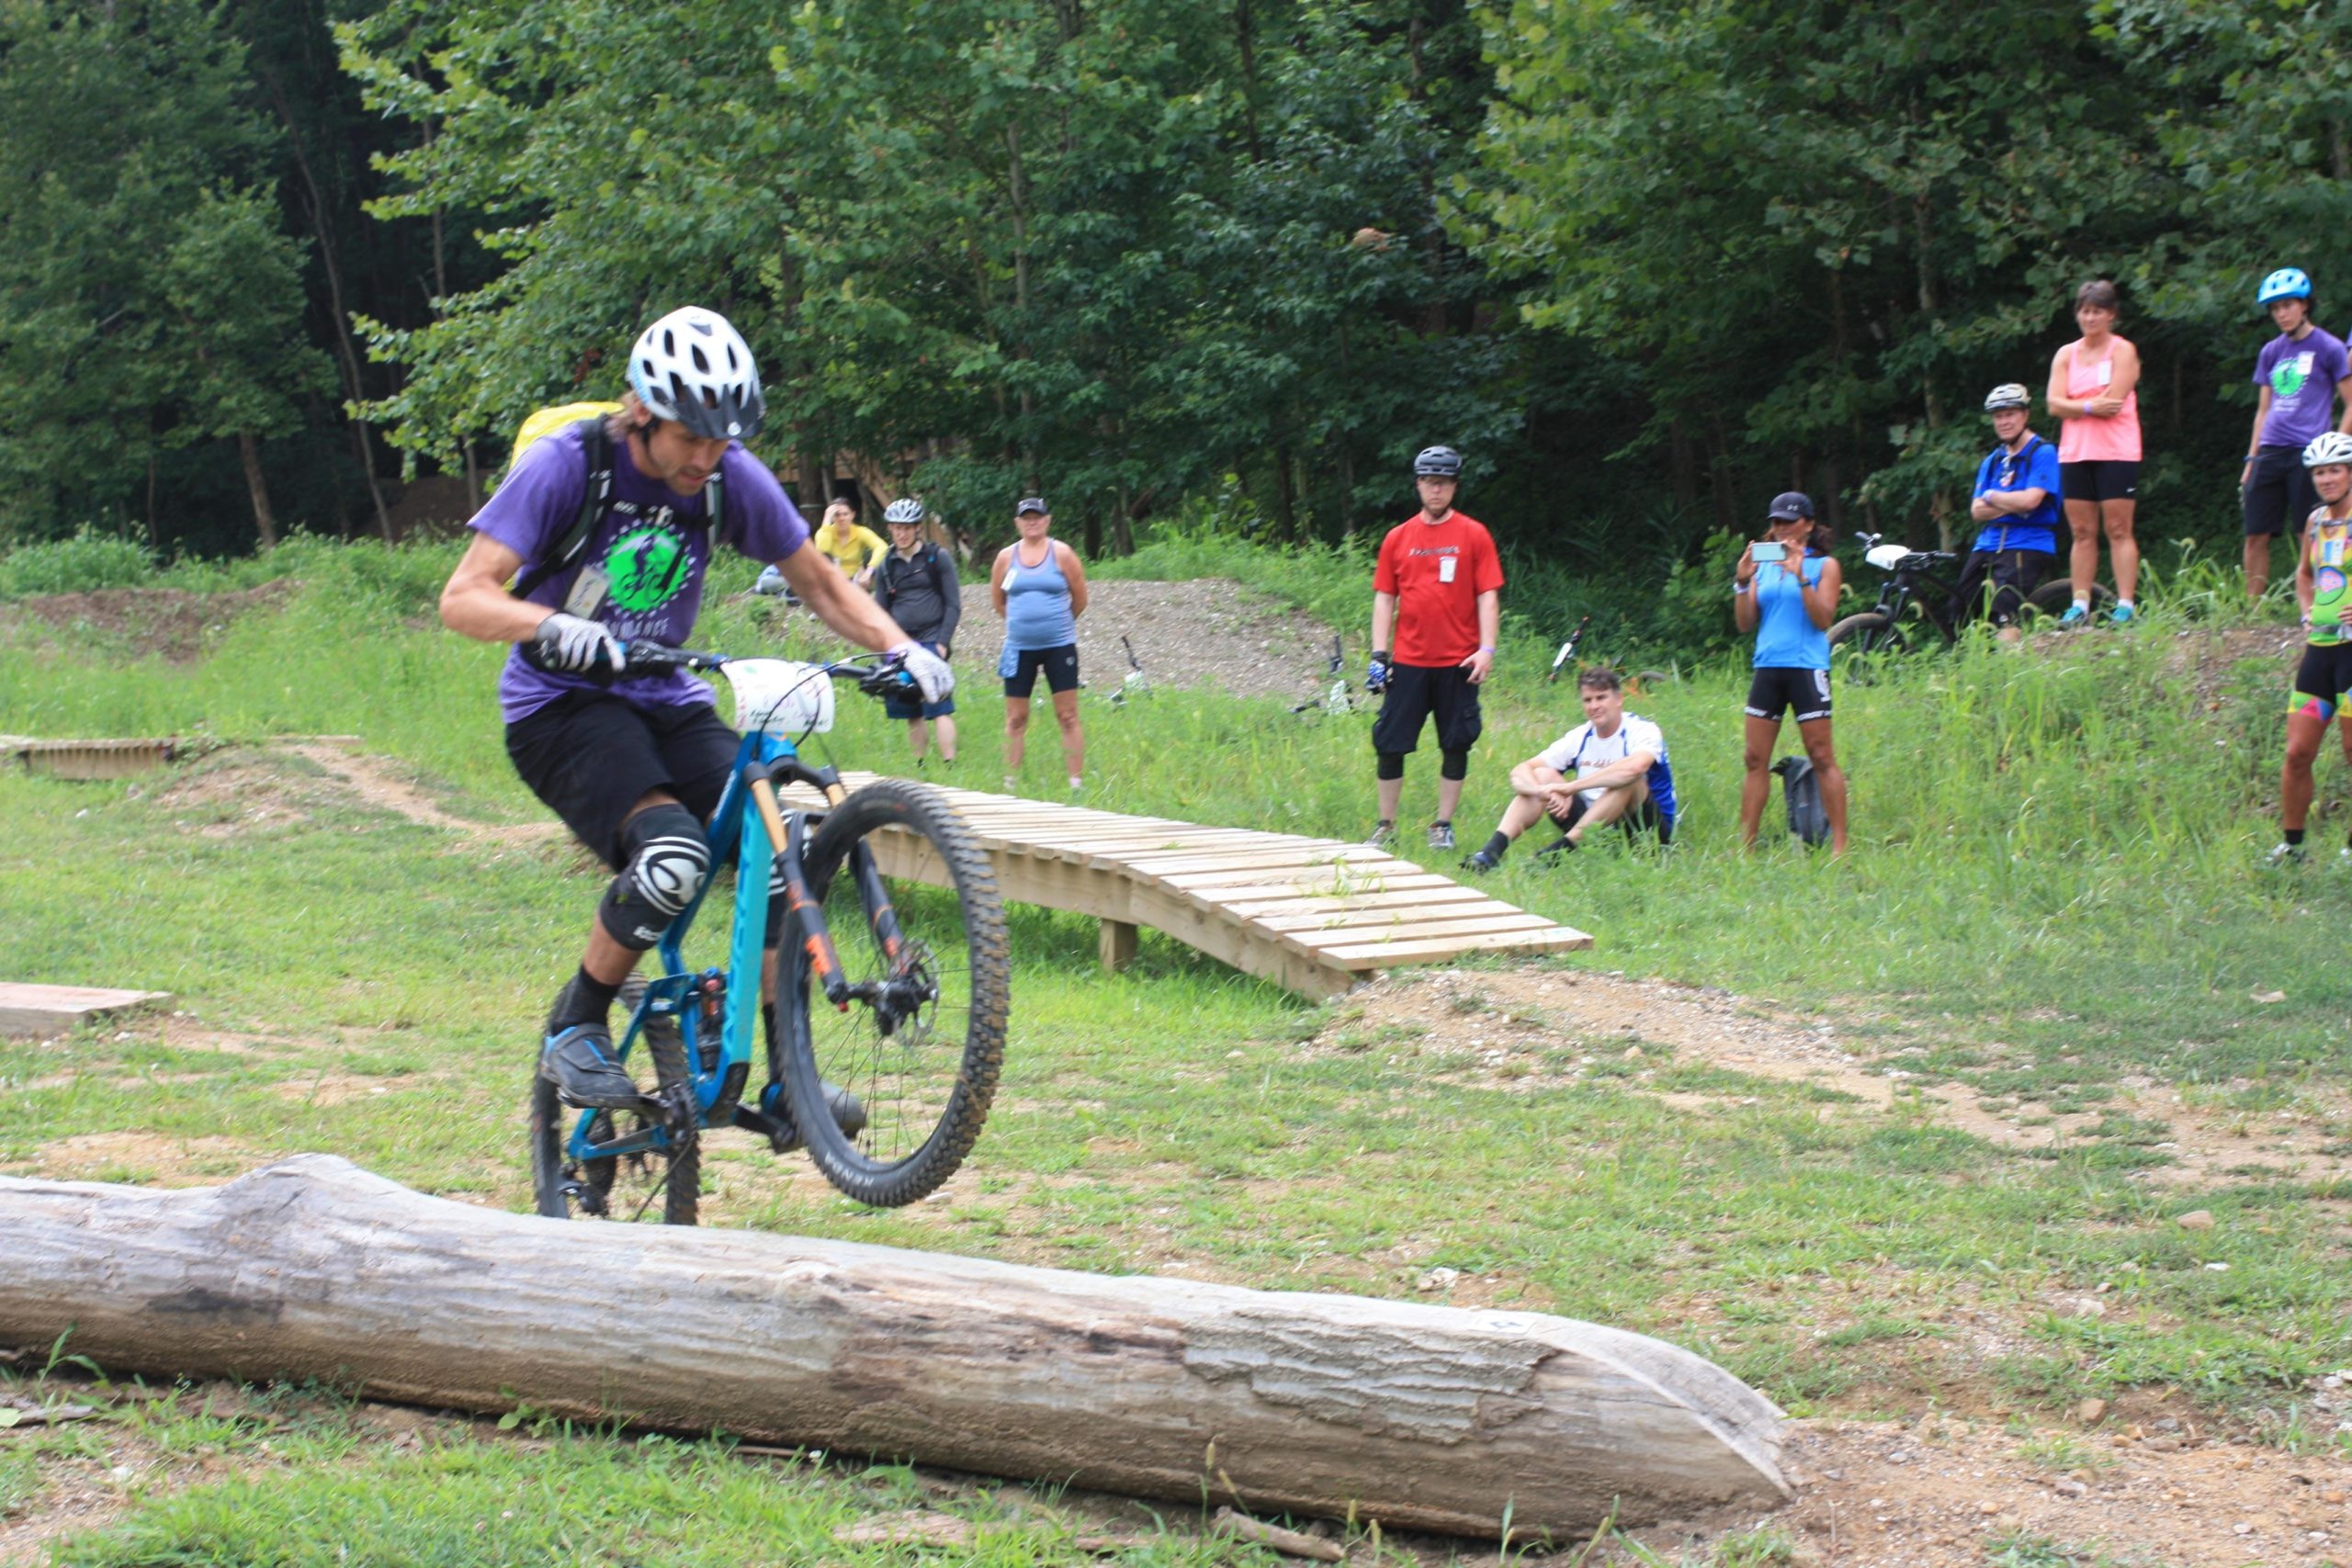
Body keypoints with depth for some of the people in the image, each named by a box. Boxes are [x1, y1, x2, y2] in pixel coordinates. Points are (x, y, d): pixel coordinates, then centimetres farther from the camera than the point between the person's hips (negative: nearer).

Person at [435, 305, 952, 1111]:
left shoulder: (731, 477, -5)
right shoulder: (566, 464, -16)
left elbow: (822, 585, 5)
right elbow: (464, 597, -22)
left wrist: (903, 648, -13)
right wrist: (554, 628, -42)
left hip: (667, 703, 5)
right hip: (560, 706, -4)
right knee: (673, 856, -31)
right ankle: (574, 1029, -8)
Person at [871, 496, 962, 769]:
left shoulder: (937, 558, 3)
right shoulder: (887, 566, 12)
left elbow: (953, 605, 1)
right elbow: (881, 611, 15)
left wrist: (942, 642, -9)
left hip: (931, 640, -4)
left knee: (940, 708, -13)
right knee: (913, 714, 5)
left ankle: (949, 767, -15)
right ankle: (920, 769, 13)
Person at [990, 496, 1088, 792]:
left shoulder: (1062, 554, -3)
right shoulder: (1006, 557, 4)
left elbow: (1080, 599, 5)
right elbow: (997, 600, 15)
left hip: (1059, 645, -2)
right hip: (1019, 647, 2)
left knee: (1068, 717, -2)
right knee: (1015, 718, 5)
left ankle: (1077, 783, -1)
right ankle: (1010, 783, 10)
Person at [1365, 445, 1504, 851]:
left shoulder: (1474, 535, 1)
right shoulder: (1398, 538, 7)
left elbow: (1488, 596, -2)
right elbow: (1384, 599, 8)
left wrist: (1487, 649, -13)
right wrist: (1378, 655, 0)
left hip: (1458, 663, -1)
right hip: (1408, 662, 1)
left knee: (1456, 744, 3)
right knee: (1390, 742, 1)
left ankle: (1443, 825, 14)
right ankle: (1386, 826, 12)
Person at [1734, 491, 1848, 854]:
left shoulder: (1825, 565, 3)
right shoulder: (1763, 563, 13)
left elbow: (1823, 620, -8)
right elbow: (1746, 623, 8)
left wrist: (1800, 577, -17)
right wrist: (1742, 582, -6)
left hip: (1807, 667, -4)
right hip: (1767, 667, 4)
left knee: (1821, 757, -5)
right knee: (1755, 760, 2)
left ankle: (1839, 844, -4)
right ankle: (1746, 844, 5)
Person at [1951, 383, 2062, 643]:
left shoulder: (2043, 453, -3)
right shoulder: (1991, 462, 19)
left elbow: (2030, 500, -16)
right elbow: (1977, 511, 8)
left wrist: (1992, 496, 0)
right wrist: (2012, 504, -8)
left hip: (2028, 546, -7)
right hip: (1989, 543, 7)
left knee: (2004, 617, -24)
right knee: (1961, 612, -3)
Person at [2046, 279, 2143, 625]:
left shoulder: (2123, 351, 0)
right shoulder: (2066, 355, 12)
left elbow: (2113, 403, -12)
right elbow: (2054, 405, 0)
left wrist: (2074, 406, -3)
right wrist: (2091, 407, -13)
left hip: (2116, 452, -4)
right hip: (2074, 453, 4)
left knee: (2118, 530, -5)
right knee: (2082, 532, 5)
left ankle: (2125, 605, -6)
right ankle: (2080, 604, 6)